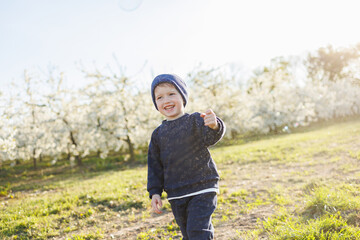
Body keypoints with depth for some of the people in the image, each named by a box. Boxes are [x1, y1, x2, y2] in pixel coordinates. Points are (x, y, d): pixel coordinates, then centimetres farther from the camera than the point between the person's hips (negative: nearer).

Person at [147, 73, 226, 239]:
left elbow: (210, 138, -25)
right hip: (176, 196, 5)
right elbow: (155, 165, 12)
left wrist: (214, 126, -48)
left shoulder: (195, 121, -6)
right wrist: (155, 192, 6)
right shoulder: (158, 134, 8)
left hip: (202, 190, -5)